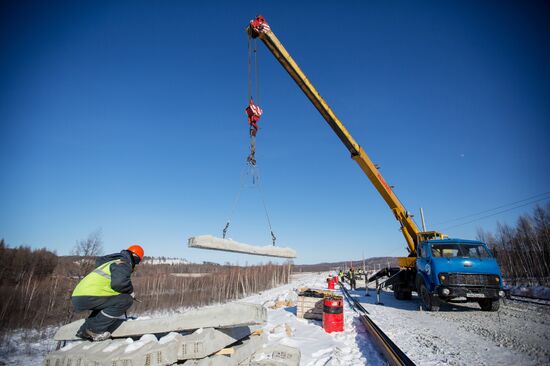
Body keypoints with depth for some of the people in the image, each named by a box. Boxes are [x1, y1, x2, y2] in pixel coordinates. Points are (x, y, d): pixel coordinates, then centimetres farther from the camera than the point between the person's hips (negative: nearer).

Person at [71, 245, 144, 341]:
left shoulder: (114, 262, 21)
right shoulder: (124, 264, -7)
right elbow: (119, 282, -24)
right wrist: (130, 291, -4)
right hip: (87, 298, -9)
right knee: (126, 300, -13)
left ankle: (84, 330, 19)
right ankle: (94, 330, -8)